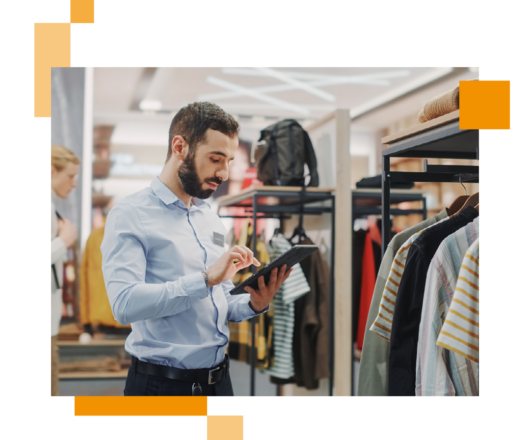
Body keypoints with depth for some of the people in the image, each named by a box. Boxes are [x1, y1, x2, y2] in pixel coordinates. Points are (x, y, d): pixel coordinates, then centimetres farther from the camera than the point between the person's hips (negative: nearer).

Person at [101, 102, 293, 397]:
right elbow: (124, 303, -23)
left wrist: (254, 304, -5)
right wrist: (206, 279, -26)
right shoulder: (130, 215, -9)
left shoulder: (212, 220, 12)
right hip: (162, 383, -6)